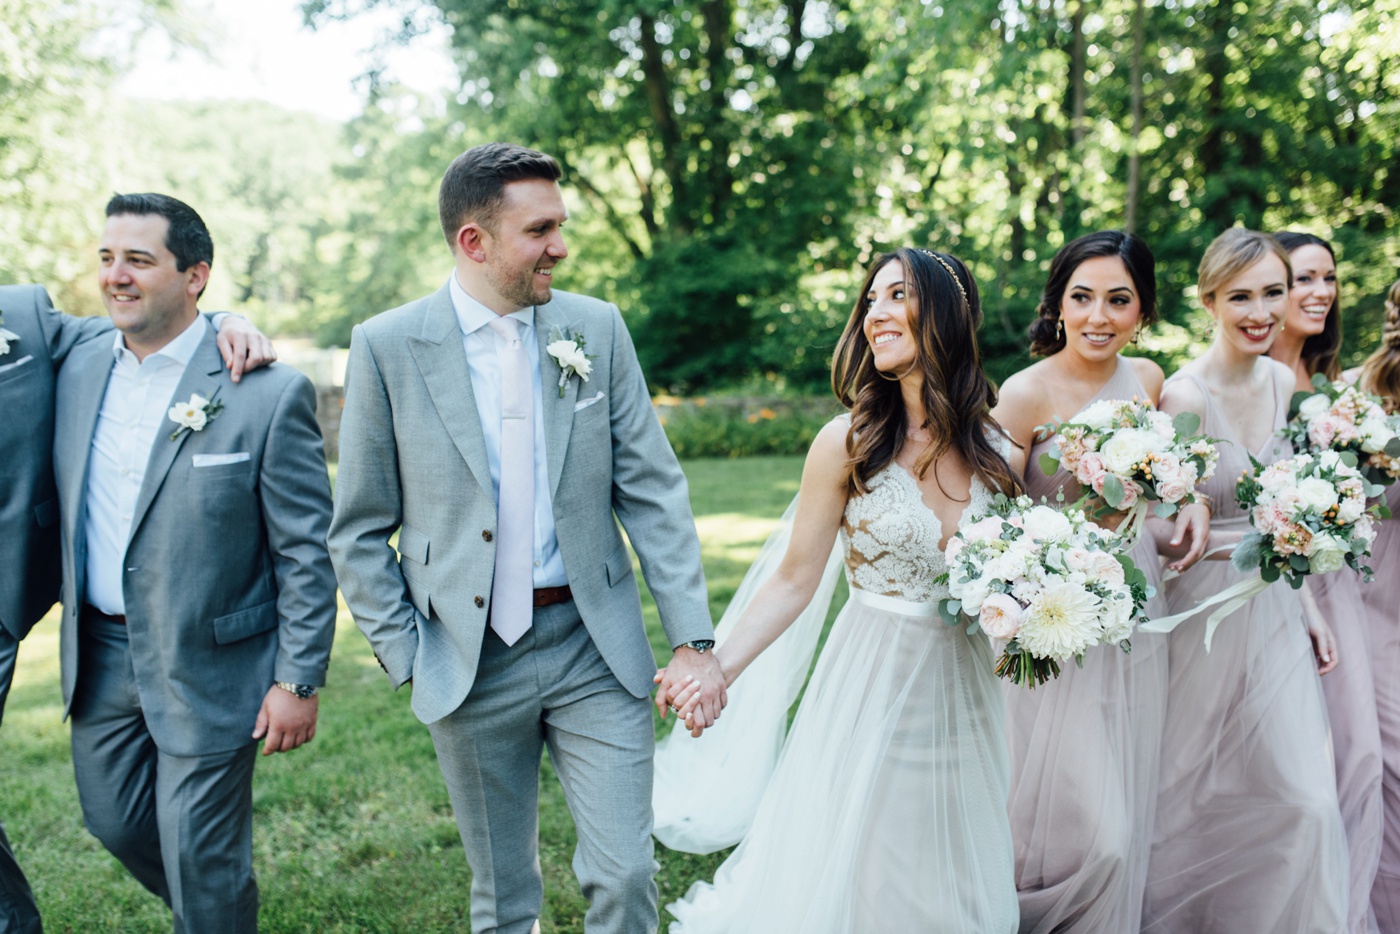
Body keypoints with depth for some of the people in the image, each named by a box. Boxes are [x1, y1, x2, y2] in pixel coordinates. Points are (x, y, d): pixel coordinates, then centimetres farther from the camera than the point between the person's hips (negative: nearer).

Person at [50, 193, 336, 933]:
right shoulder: (79, 370, 1)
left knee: (202, 859, 6)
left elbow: (306, 553, -14)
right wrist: (73, 620, 11)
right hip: (101, 655, 6)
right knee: (114, 820, 21)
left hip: (209, 666, -6)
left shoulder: (269, 395, -17)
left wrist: (297, 681, -13)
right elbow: (68, 506, 14)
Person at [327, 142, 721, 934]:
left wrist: (694, 640, -5)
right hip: (468, 662, -1)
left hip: (597, 650, 1)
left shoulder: (597, 328, 0)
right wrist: (405, 656, -3)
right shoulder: (387, 347, -6)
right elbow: (361, 531, 0)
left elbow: (653, 491, 0)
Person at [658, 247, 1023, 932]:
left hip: (963, 692, 3)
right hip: (871, 687, -3)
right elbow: (794, 581, -9)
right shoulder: (848, 443, -10)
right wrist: (719, 668, -17)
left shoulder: (1000, 458, -1)